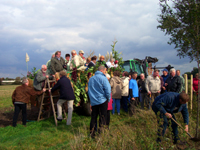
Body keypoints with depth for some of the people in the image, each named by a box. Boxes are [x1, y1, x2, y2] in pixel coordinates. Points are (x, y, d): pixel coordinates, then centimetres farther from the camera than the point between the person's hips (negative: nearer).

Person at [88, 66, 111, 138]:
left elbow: (89, 90, 16)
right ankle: (101, 128, 4)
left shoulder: (91, 79, 10)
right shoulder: (103, 78, -9)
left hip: (93, 101, 6)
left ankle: (92, 132, 14)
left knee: (93, 117, 10)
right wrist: (108, 99, 1)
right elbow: (108, 90, -13)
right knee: (103, 116, 5)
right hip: (102, 101, -5)